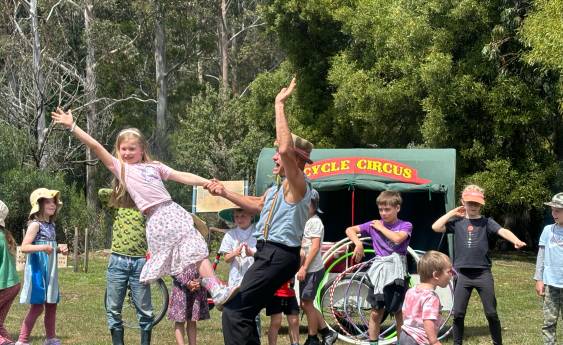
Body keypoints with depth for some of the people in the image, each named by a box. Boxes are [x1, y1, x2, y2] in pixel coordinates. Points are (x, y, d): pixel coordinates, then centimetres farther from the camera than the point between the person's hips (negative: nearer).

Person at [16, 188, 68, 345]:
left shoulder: (51, 225, 11)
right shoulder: (35, 224, -14)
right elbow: (24, 247, -20)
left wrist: (59, 250, 6)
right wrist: (43, 247, -31)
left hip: (49, 271, 8)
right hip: (38, 271, -8)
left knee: (51, 304, 13)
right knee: (37, 306, -8)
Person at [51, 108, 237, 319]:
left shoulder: (154, 166, 19)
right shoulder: (119, 167, 10)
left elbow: (182, 177, 17)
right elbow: (95, 146, 6)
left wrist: (208, 183, 9)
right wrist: (72, 126, 2)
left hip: (173, 211, 3)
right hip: (156, 220, -3)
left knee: (198, 251, -6)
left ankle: (217, 291, -8)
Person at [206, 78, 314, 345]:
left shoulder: (297, 186, -13)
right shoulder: (278, 188, 16)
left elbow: (286, 148, -31)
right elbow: (257, 205, 36)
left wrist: (279, 105, -25)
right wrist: (225, 193, 29)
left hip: (279, 256, -10)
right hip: (268, 253, 10)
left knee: (234, 310, -16)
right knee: (243, 311, 14)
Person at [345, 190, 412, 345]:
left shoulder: (405, 226, -2)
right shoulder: (374, 224, 5)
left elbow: (397, 238, -23)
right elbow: (350, 230, 9)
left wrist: (381, 227, -9)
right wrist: (358, 243, -9)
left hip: (397, 271, -1)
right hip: (379, 270, 2)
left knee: (399, 311, 6)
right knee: (376, 312, 4)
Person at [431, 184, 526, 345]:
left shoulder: (486, 222, 4)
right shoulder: (457, 222, 6)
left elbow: (502, 231, -12)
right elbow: (436, 227, -7)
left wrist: (516, 241, -32)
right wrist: (453, 212, 0)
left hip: (483, 273, -1)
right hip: (462, 274, 1)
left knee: (491, 313, 3)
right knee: (458, 313, 3)